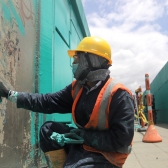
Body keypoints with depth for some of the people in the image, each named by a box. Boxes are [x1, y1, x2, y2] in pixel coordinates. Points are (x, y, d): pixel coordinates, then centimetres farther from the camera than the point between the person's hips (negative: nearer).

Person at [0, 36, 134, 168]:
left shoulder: (119, 96, -23)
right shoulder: (77, 87, -1)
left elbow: (121, 139, -26)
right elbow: (49, 102, -4)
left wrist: (83, 136, -24)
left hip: (104, 156, -7)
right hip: (83, 143, 7)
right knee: (48, 129, -3)